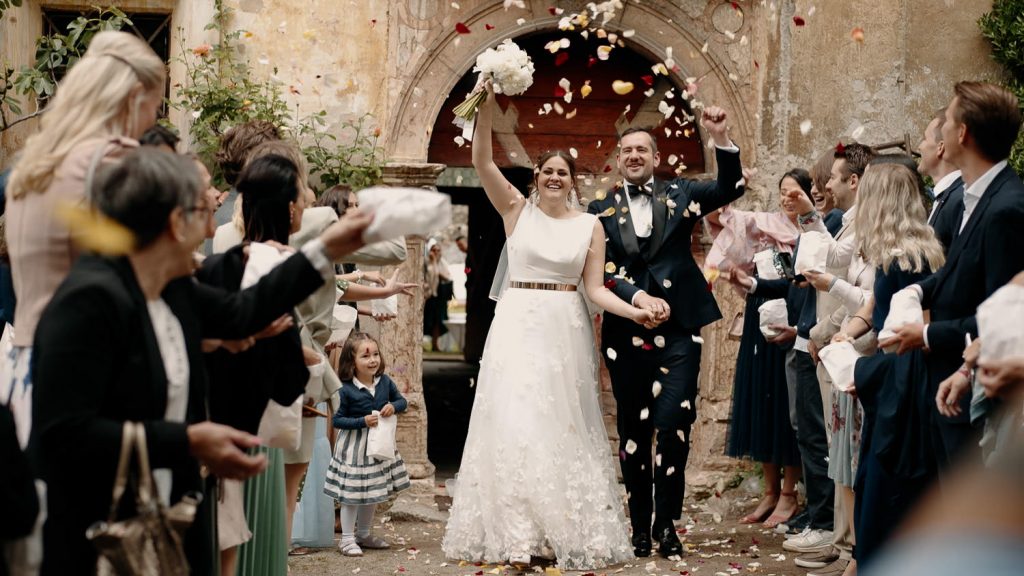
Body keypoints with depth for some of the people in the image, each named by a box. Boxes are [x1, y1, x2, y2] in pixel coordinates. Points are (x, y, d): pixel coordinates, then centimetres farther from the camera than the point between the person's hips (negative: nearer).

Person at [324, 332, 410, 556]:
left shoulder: (385, 382, -4)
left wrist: (394, 406, -14)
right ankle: (347, 538, 12)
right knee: (352, 493, -1)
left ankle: (364, 534, 32)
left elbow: (402, 401, 9)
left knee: (373, 492, 17)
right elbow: (337, 420, -14)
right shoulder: (346, 390, -18)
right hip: (354, 445, -6)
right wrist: (363, 421, -23)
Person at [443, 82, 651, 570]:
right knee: (514, 421, -6)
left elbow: (594, 288, 3)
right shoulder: (516, 209, 3)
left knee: (562, 427, 4)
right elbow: (481, 160, -7)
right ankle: (516, 533, -1)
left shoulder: (590, 226, 6)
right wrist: (487, 105, -19)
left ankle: (567, 531, 11)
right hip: (517, 326, -1)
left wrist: (633, 311, -13)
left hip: (565, 331, 1)